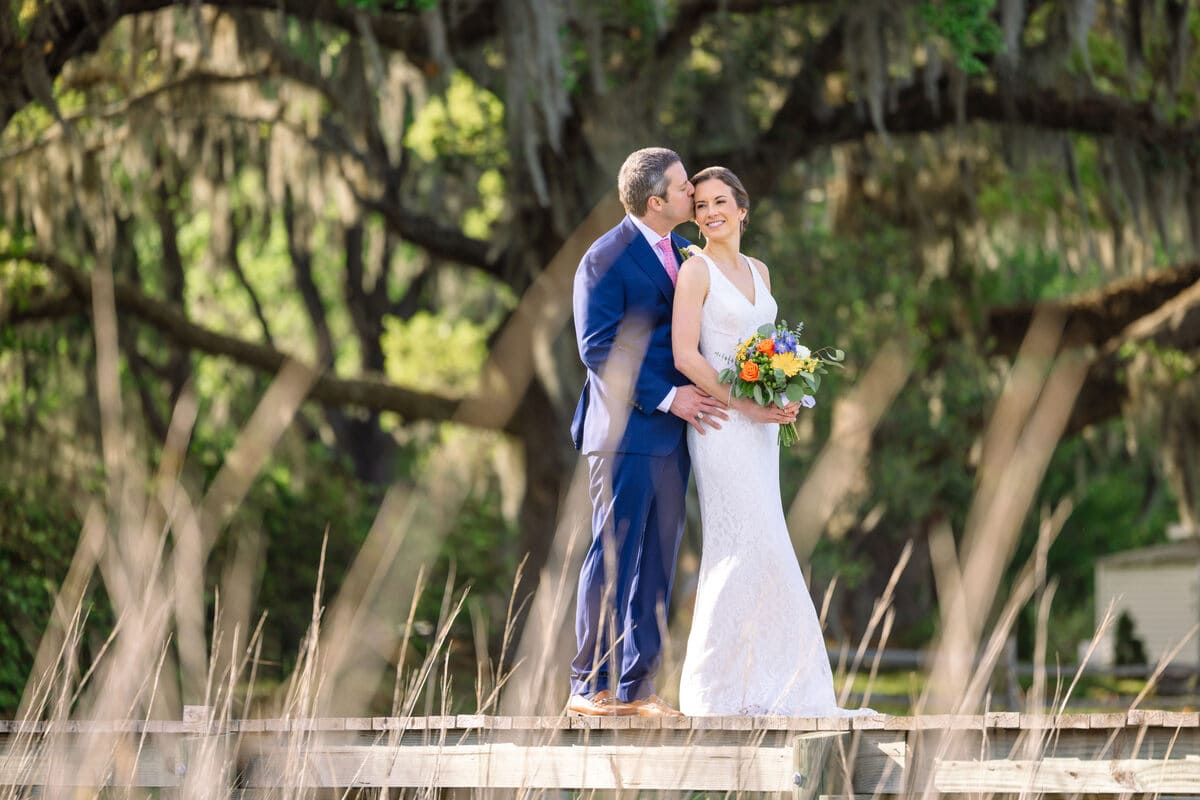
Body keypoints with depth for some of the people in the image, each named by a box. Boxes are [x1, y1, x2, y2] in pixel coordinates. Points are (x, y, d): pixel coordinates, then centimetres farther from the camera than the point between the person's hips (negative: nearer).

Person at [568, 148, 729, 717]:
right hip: (626, 431, -7)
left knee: (657, 562, 8)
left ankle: (636, 686, 12)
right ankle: (590, 686, -1)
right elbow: (597, 347, -14)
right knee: (614, 556, -6)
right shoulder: (607, 259, -10)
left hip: (672, 433, 7)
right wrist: (665, 396, -16)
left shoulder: (686, 252, 14)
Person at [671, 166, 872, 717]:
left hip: (760, 424, 7)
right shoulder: (697, 269, -7)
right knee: (746, 548, -11)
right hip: (721, 423, -7)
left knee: (746, 551, 7)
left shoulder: (757, 271, 15)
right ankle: (718, 689, -5)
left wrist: (782, 400, 3)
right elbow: (685, 355, -14)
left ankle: (756, 683, 9)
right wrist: (745, 405, -16)